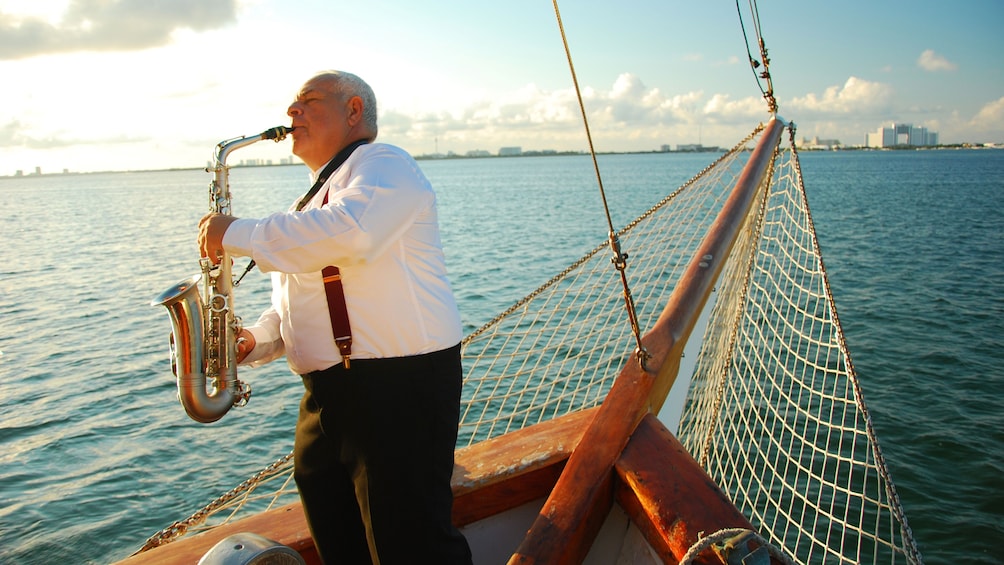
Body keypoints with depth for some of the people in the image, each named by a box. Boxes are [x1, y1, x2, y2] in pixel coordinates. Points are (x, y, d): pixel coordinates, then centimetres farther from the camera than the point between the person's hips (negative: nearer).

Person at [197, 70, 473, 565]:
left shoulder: (383, 164, -6)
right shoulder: (315, 199, 23)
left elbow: (348, 233, -29)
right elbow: (293, 301, 28)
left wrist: (236, 233, -17)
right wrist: (255, 341, 6)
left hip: (398, 385, -9)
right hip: (328, 393, 9)